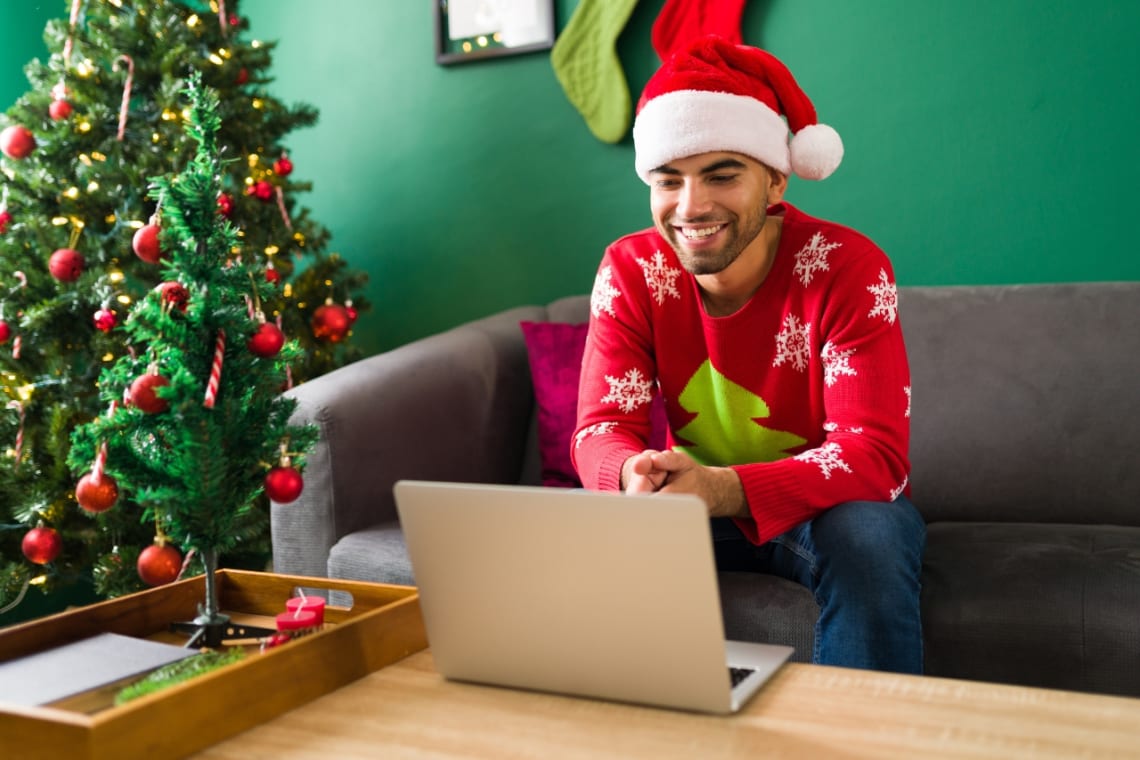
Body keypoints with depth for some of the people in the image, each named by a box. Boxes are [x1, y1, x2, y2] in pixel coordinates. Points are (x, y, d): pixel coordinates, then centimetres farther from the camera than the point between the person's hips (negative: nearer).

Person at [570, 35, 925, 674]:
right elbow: (603, 427, -14)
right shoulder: (630, 272, -11)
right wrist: (636, 474, -42)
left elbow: (876, 453, -28)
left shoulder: (848, 267, -21)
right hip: (701, 503, 3)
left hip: (830, 503, -2)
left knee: (869, 538, -35)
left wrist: (725, 489, -47)